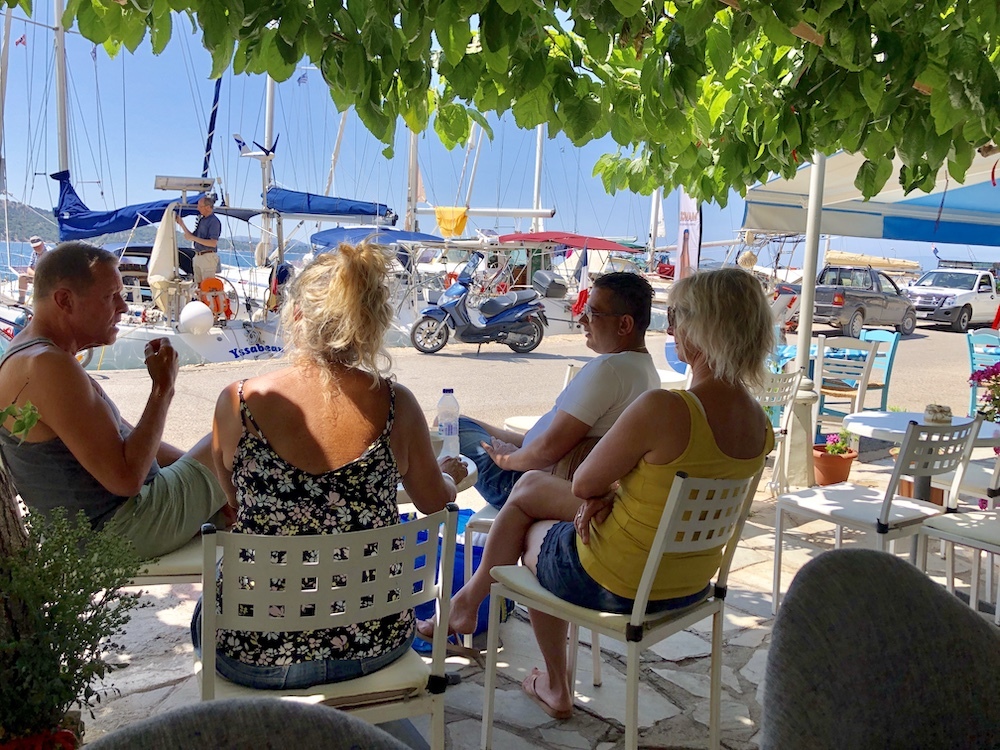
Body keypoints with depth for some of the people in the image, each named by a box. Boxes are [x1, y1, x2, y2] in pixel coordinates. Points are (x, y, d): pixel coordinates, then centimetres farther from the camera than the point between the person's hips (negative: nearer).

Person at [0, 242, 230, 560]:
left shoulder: (30, 353, 9)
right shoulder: (48, 367, -26)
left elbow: (123, 436, 15)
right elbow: (126, 478, -29)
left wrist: (200, 464, 10)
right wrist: (163, 388, -20)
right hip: (123, 531, -10)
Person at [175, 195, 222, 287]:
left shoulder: (214, 221, -13)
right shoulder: (201, 219, 15)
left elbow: (213, 243, -23)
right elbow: (192, 236, 21)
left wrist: (194, 238, -21)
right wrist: (181, 224, 13)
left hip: (208, 257, -9)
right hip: (197, 257, 9)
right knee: (199, 286, 11)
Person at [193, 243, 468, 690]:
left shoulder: (239, 403, -15)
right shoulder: (395, 405, -13)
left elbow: (237, 503, 3)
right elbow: (434, 501, 4)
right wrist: (450, 474, 29)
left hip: (259, 657, -1)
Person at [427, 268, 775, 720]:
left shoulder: (662, 408, -32)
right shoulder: (759, 424, -7)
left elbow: (583, 484, -19)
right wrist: (612, 493, -5)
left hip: (618, 583, -7)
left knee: (534, 535, 26)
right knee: (529, 487, 22)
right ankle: (472, 597, 40)